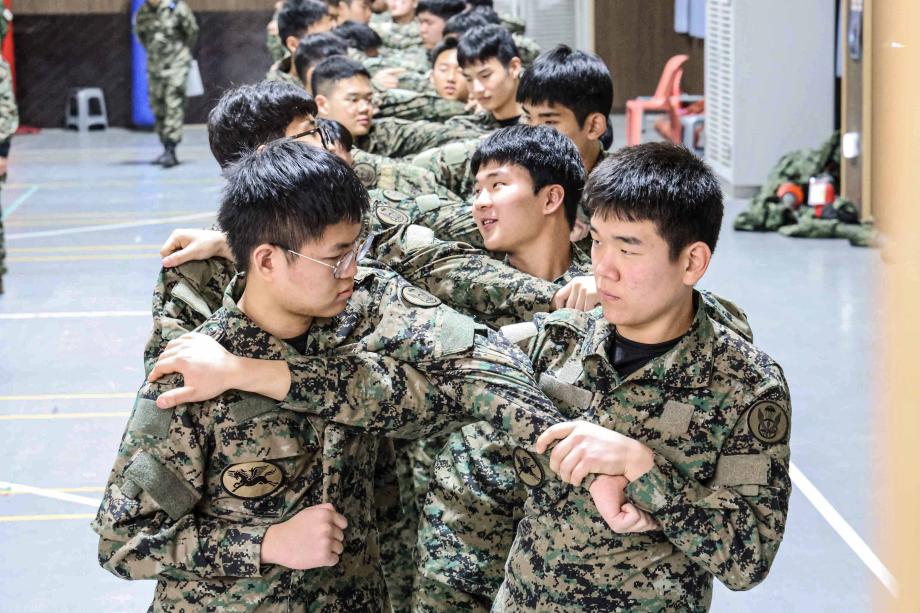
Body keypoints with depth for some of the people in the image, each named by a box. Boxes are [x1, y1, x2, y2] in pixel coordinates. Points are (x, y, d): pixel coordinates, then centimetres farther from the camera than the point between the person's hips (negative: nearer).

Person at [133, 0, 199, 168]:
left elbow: (192, 31, 4)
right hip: (155, 66, 5)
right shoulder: (141, 15, 4)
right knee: (158, 109, 6)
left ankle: (170, 151, -19)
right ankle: (167, 150, 15)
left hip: (176, 64, -5)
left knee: (174, 106, -14)